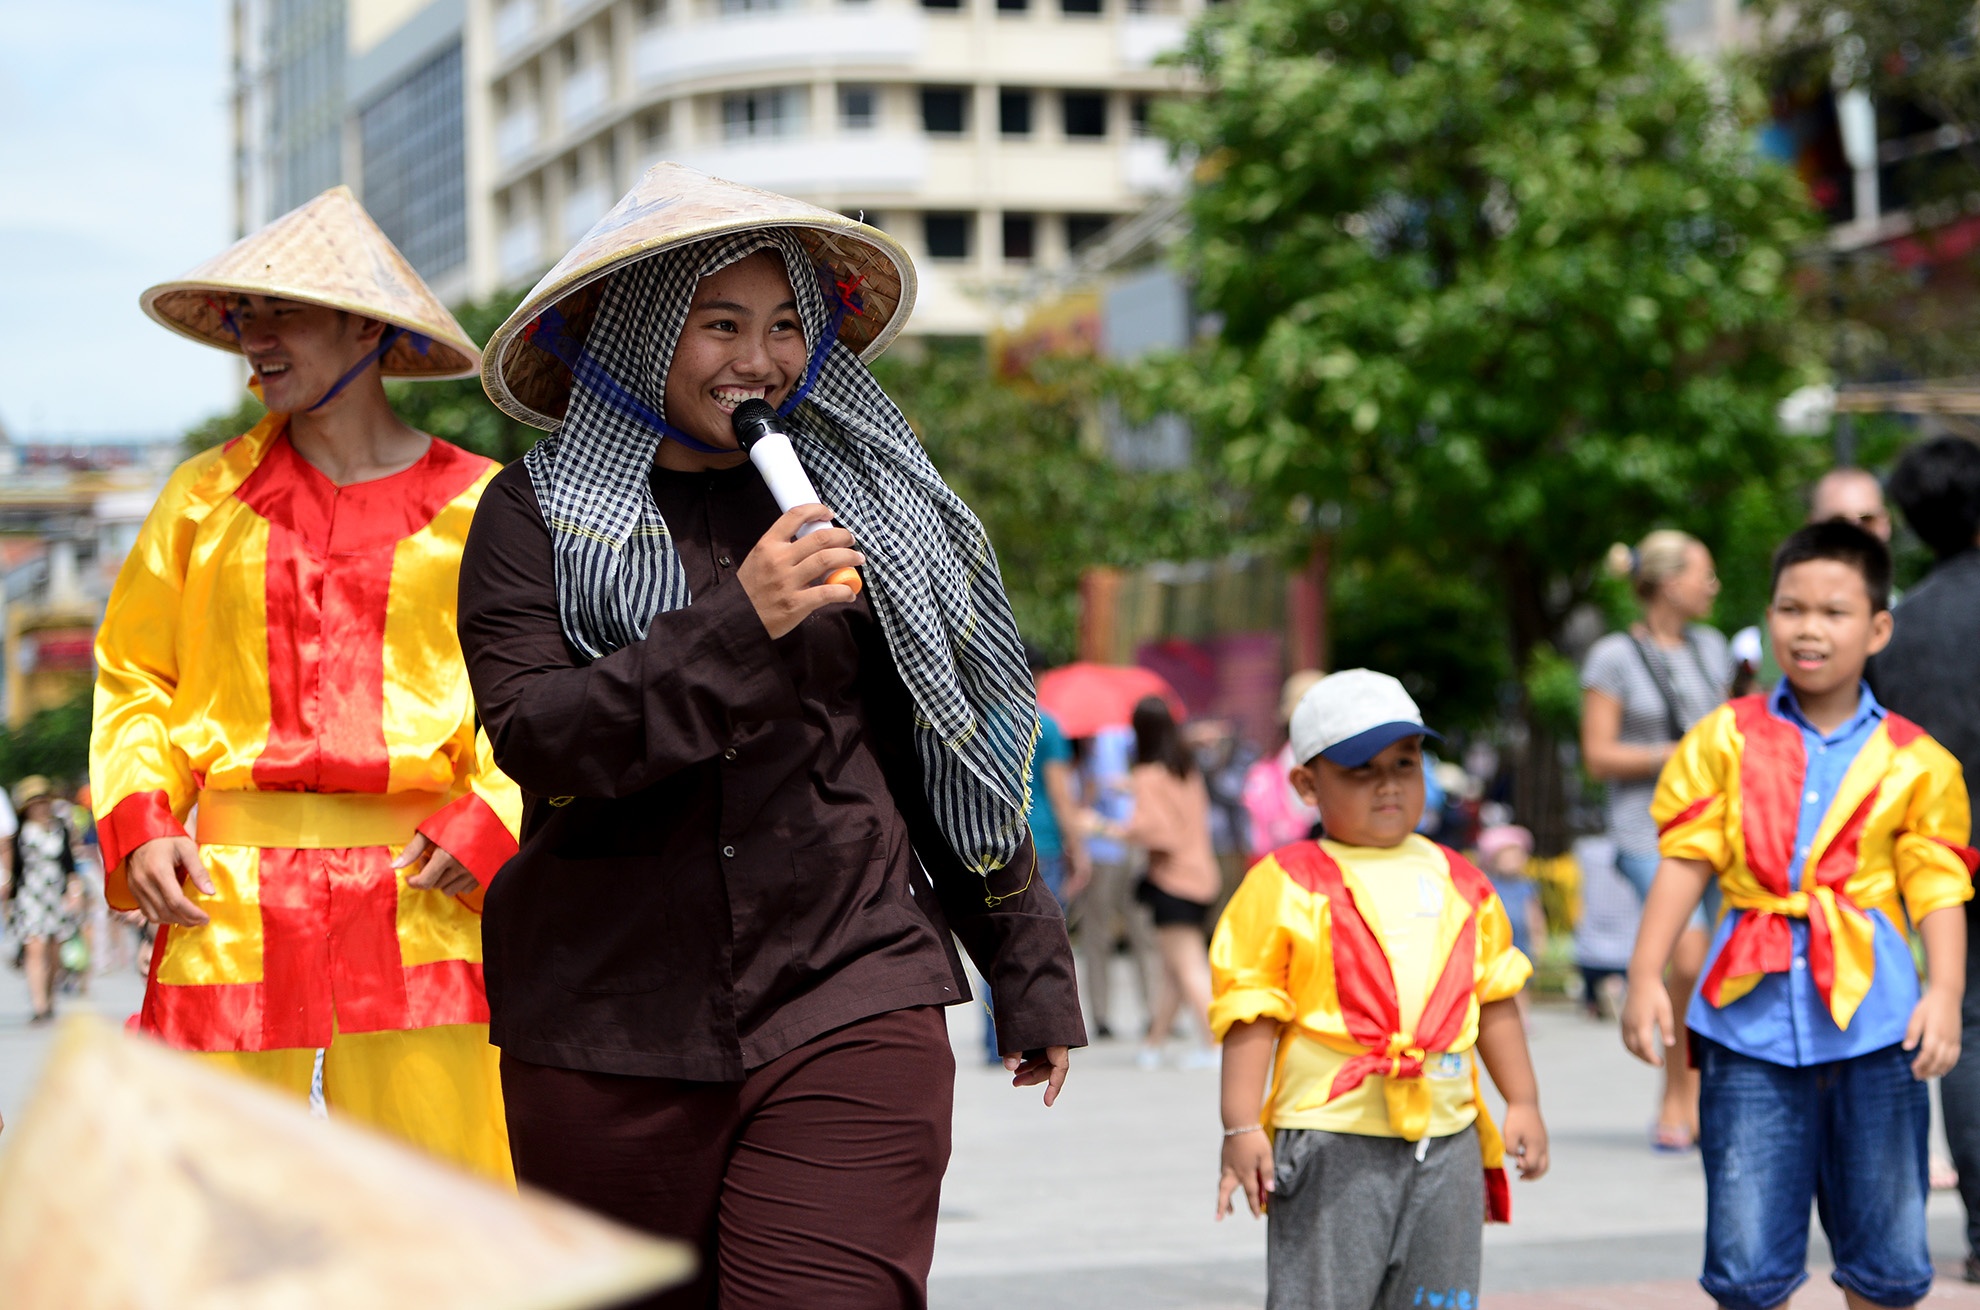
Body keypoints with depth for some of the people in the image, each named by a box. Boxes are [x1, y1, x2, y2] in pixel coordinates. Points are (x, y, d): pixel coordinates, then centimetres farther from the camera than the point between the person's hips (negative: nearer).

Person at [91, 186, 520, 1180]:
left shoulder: (477, 506, 6)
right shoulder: (207, 495, 11)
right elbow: (135, 677, 16)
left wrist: (487, 828, -9)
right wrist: (139, 823, 1)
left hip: (418, 888, -1)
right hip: (231, 893, 2)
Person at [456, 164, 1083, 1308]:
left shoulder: (862, 498, 10)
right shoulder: (538, 513, 4)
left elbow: (953, 756, 16)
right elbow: (537, 739, -11)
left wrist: (1030, 974, 18)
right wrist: (740, 625, -18)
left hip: (848, 1009, 0)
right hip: (606, 1031, 0)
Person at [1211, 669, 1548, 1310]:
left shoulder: (1460, 883, 13)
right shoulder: (1285, 884, -2)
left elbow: (1494, 998, 20)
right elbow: (1251, 1012, -5)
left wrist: (1523, 1103, 17)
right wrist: (1242, 1129, -10)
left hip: (1446, 1138, 5)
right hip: (1333, 1141, -5)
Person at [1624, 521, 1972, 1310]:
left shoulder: (1913, 762, 6)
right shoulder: (1727, 740, 8)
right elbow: (1685, 863, 4)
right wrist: (1645, 977, -5)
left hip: (1872, 1018, 0)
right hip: (1752, 1017, 0)